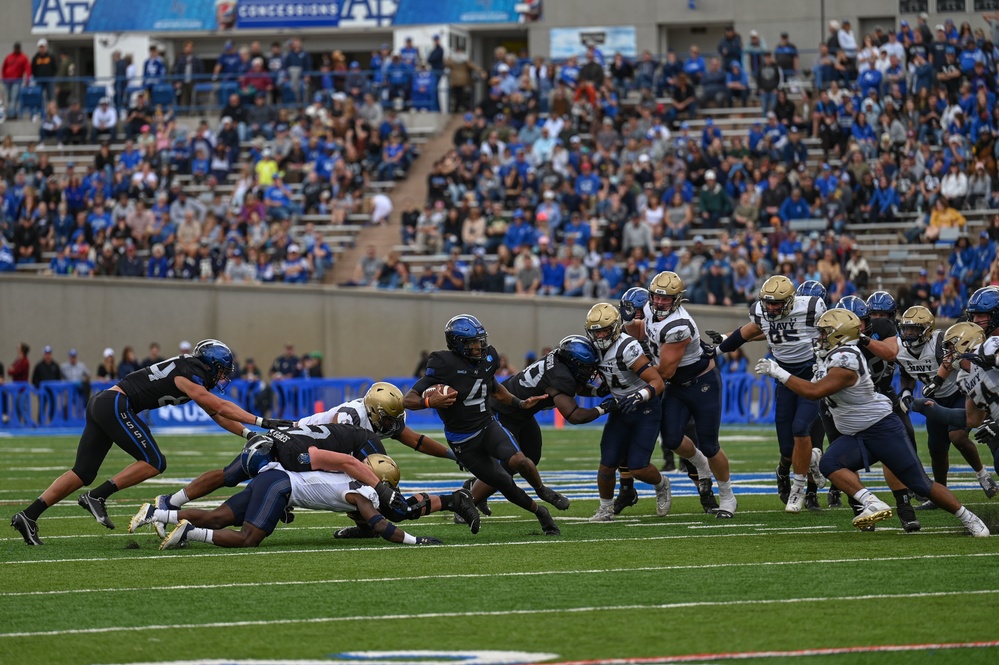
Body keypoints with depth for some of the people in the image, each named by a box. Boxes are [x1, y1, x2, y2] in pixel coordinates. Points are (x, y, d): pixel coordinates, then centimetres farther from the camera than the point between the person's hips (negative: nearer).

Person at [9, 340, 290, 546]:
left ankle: (29, 515, -2)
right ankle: (96, 497, -11)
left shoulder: (192, 376, 20)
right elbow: (220, 408, -12)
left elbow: (217, 415, 24)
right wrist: (262, 422, -9)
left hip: (101, 404, 10)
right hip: (115, 405, -10)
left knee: (83, 473, 6)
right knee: (153, 463, -8)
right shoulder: (190, 376, -8)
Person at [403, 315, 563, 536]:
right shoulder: (444, 365, -21)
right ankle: (540, 513, 25)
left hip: (488, 426, 3)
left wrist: (520, 403, 12)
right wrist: (430, 402, -41)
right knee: (504, 485, 0)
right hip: (462, 441, -3)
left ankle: (542, 491, 3)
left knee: (518, 460, -26)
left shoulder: (487, 359, -3)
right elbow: (409, 400, -22)